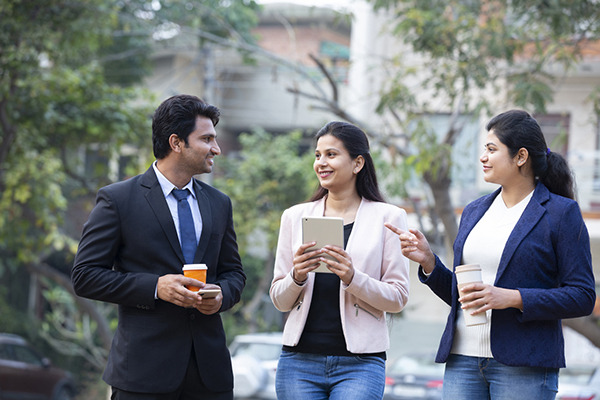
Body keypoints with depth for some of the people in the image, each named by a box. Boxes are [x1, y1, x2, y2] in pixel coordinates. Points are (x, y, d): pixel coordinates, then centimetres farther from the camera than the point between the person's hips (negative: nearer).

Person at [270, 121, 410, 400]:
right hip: (300, 360, 3)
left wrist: (352, 277, -17)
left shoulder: (388, 217, 3)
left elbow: (398, 298, -1)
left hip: (359, 363, -3)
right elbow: (280, 301, 11)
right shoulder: (295, 217, 10)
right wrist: (297, 277, -10)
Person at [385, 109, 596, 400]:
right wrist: (428, 261, 2)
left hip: (523, 365, -5)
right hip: (462, 359, 5)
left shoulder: (561, 213, -2)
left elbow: (582, 297, -8)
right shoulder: (474, 211, 16)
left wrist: (511, 298, -17)